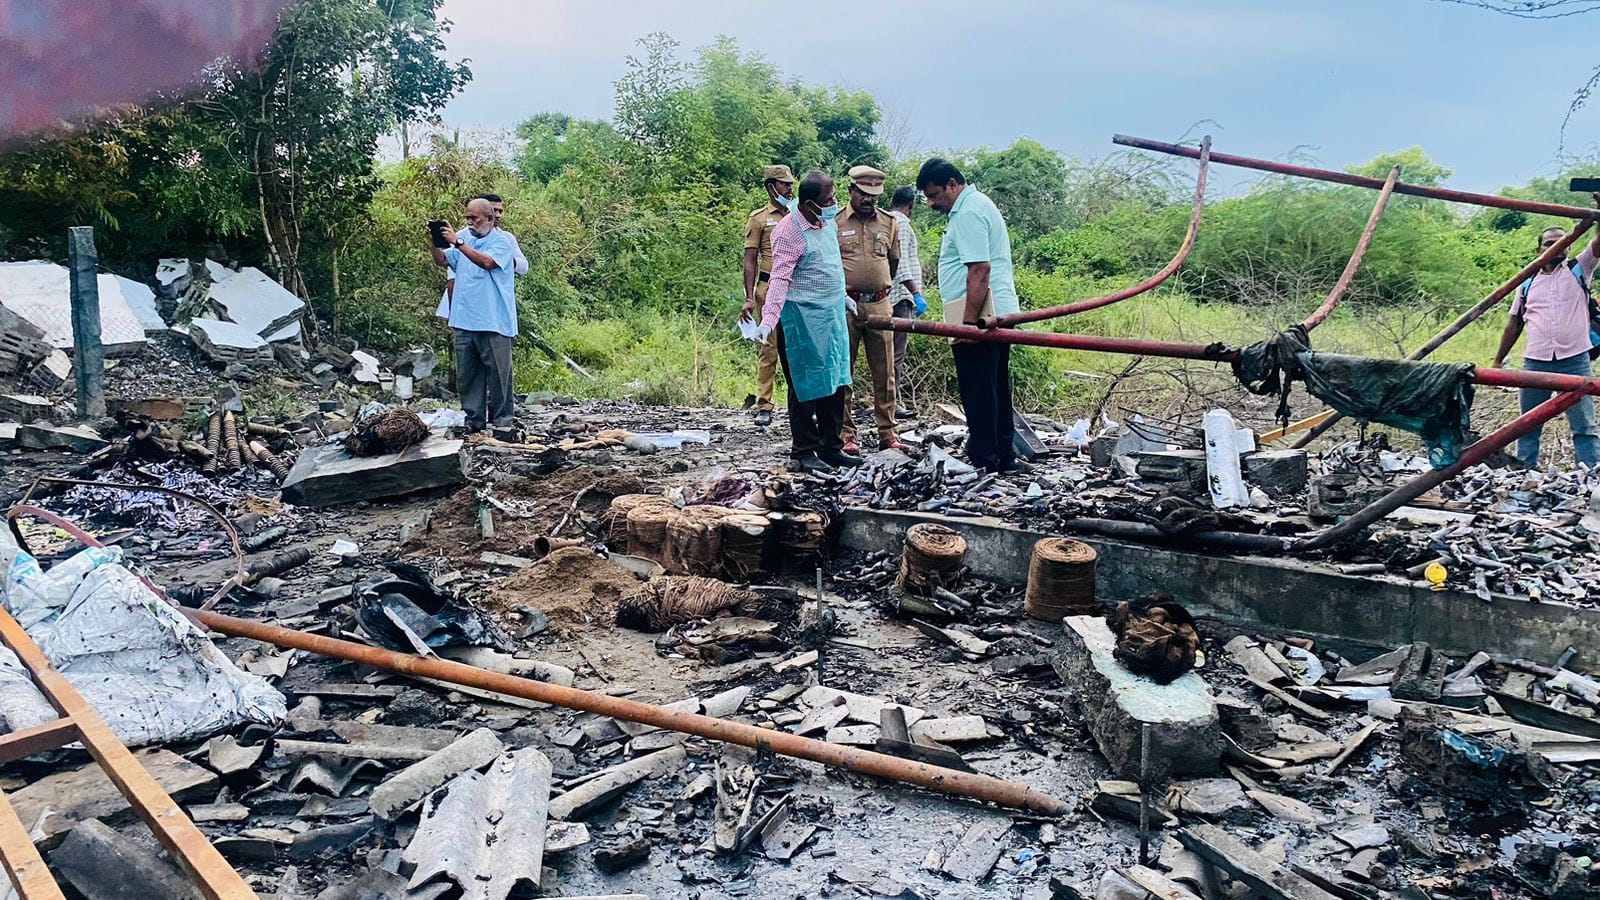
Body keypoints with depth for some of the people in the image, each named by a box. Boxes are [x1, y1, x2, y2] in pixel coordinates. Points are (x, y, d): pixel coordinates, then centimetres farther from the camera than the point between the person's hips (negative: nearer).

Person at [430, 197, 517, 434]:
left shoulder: (503, 240, -3)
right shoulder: (463, 236, 15)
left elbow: (487, 261, -20)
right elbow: (443, 261, 10)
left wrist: (457, 242, -20)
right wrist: (433, 245, -8)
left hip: (493, 322, -6)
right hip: (463, 321, 6)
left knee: (498, 373, 0)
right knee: (466, 374, 9)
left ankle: (502, 420, 8)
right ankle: (473, 419, 18)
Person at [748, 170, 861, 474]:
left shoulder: (828, 221, 8)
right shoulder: (789, 233, -17)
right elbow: (780, 278, -24)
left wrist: (842, 295, 33)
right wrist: (768, 319, -34)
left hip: (832, 313, 8)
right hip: (803, 318, -8)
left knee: (835, 381, 12)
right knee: (807, 386, 0)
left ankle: (831, 447, 23)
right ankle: (804, 451, 11)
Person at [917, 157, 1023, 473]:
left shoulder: (968, 213, -13)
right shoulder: (978, 204, 21)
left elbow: (979, 269, -23)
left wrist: (969, 322, -24)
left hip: (977, 316, -11)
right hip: (997, 314, 11)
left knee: (977, 391, -6)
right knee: (996, 390, 14)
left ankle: (984, 461, -1)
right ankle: (1004, 456, 22)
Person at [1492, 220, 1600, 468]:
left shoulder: (1578, 270, 9)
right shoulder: (1528, 284, 13)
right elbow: (1514, 325, 16)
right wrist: (1498, 361, 15)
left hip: (1574, 360, -2)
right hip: (1535, 361, 2)